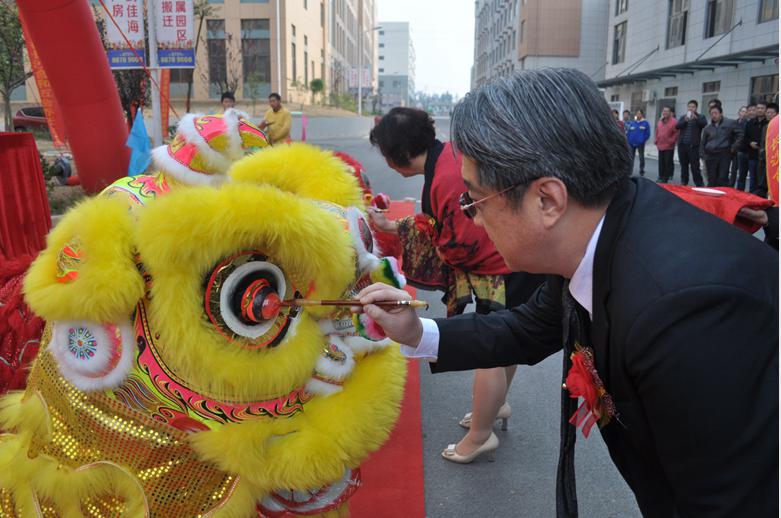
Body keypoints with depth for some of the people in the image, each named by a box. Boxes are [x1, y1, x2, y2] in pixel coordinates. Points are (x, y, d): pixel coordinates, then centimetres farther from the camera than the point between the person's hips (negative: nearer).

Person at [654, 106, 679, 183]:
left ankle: (666, 178, 2)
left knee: (668, 162, -3)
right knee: (661, 162, 11)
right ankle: (661, 177, 18)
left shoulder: (673, 122, -8)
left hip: (669, 147, -6)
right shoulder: (660, 121, 13)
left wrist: (672, 141, -13)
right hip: (660, 146, 6)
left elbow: (677, 132, -11)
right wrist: (656, 140, 11)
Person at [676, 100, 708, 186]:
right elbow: (677, 126, 0)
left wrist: (696, 118, -27)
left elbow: (704, 124, -13)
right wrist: (685, 120, -18)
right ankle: (684, 183, 19)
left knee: (695, 167, -7)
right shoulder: (683, 116, 14)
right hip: (682, 145, 3)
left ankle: (699, 185, -4)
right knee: (684, 166, 10)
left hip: (693, 146, -3)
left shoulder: (700, 117, 6)